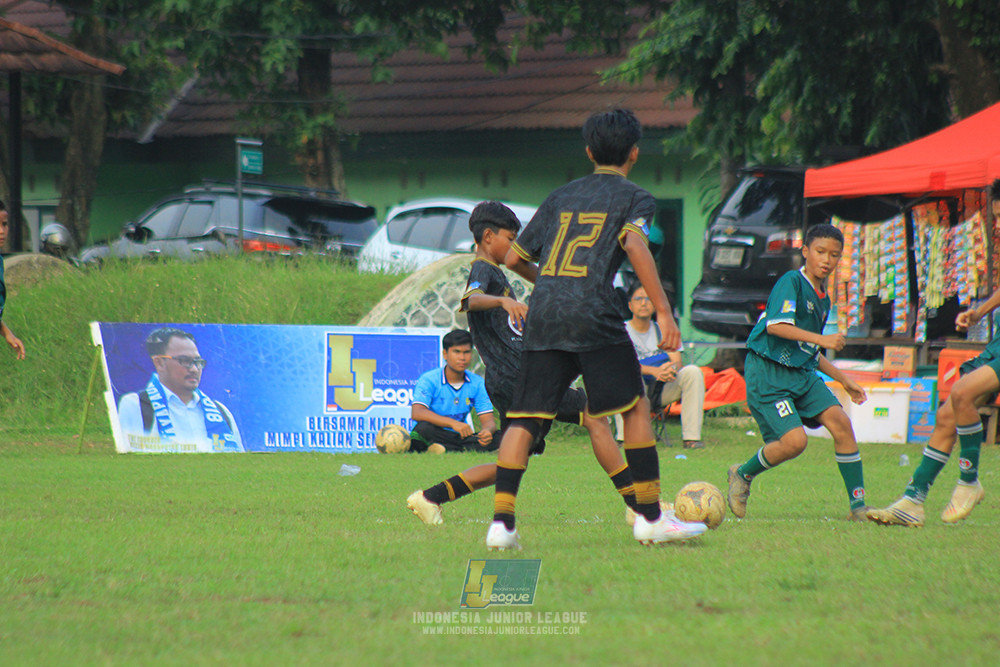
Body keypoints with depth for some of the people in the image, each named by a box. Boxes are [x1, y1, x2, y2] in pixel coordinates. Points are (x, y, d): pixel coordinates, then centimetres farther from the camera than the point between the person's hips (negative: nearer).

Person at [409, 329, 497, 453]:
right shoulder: (429, 380, -10)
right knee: (424, 427, -37)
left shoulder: (477, 383, 4)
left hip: (461, 438, 5)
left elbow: (488, 421, -1)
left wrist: (487, 431, -29)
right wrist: (453, 423, -39)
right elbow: (417, 413, -26)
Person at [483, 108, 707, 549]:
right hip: (593, 314, -4)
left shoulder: (561, 196, 23)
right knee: (635, 408, 8)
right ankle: (650, 518, 10)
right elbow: (635, 246, -12)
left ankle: (501, 522, -8)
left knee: (524, 418, 2)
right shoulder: (634, 198, 9)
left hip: (542, 315, 4)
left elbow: (514, 258, 24)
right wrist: (664, 312, -14)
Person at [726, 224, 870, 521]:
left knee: (841, 422, -10)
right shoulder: (791, 282, -10)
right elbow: (776, 325, -24)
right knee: (794, 441, -19)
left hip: (801, 373, 8)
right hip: (767, 373, -8)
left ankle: (858, 506, -5)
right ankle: (742, 475, 10)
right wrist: (822, 339, -28)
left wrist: (844, 380, 27)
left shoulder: (823, 298, 17)